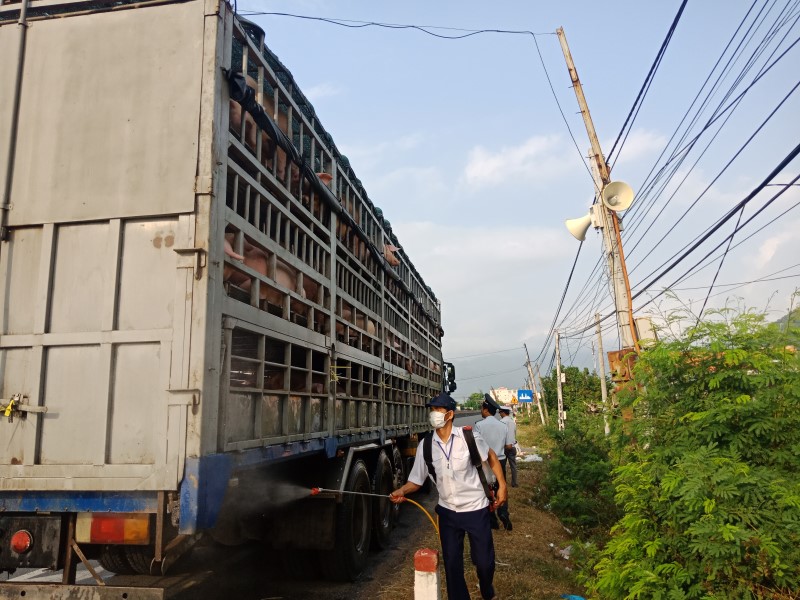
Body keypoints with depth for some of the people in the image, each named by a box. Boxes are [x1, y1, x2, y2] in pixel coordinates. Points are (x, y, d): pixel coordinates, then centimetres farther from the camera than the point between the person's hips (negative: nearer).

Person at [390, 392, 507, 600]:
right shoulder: (425, 446, -10)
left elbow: (491, 457, 1)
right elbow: (416, 480, -4)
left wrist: (502, 486, -2)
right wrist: (402, 490, -23)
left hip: (475, 509, -2)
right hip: (447, 512, 2)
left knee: (484, 561, 11)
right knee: (452, 563, 8)